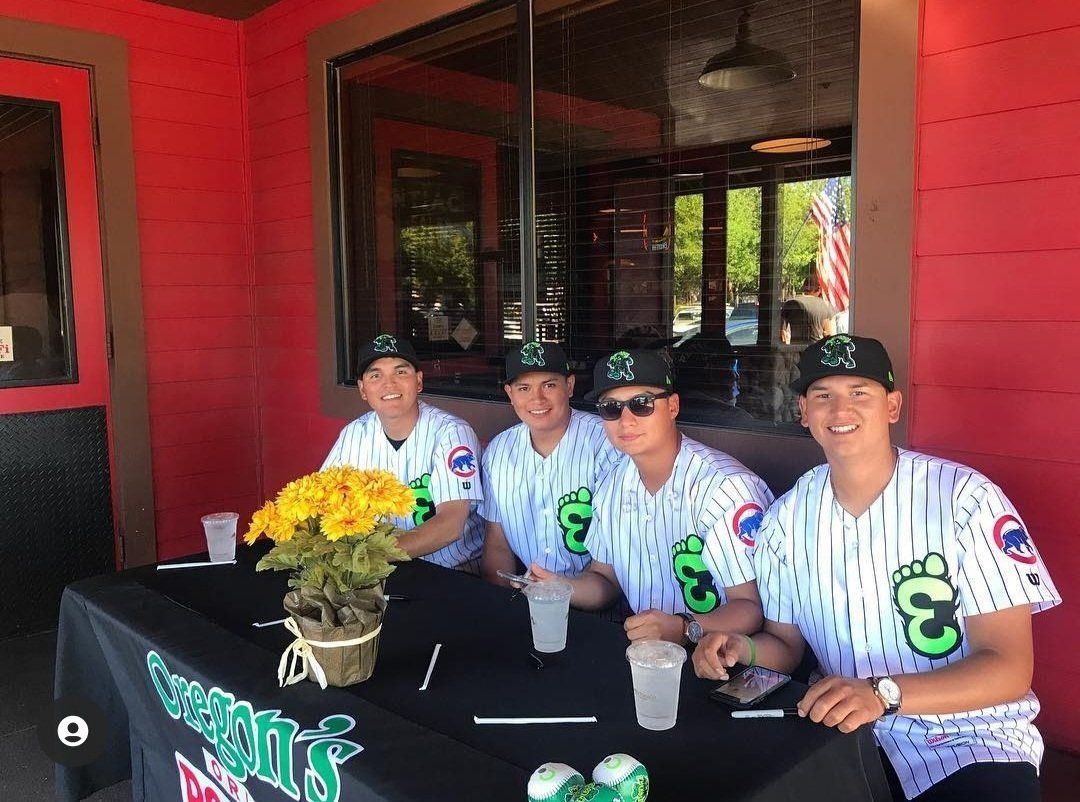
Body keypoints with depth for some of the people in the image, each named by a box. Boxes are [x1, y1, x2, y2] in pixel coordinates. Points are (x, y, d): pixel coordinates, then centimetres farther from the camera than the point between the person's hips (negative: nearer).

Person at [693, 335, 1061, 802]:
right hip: (848, 730, 3)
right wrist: (743, 650, -12)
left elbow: (1009, 667, -13)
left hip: (972, 735, -3)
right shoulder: (787, 519, 1)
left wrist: (883, 693, -28)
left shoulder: (967, 500, -12)